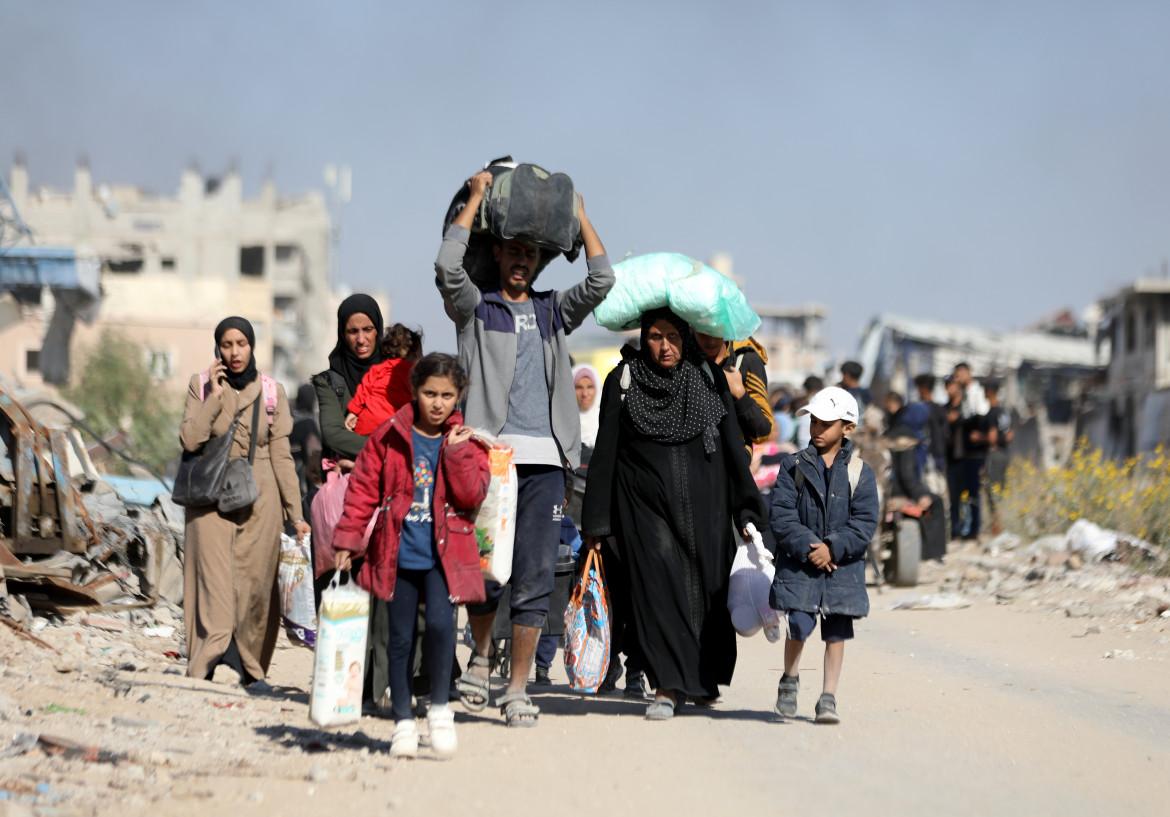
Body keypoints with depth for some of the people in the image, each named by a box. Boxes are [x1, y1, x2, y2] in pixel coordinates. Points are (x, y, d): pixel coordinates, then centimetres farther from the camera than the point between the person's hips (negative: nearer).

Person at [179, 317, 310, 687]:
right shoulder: (202, 386, 3)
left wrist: (295, 514, 5)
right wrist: (215, 396, -14)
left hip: (258, 500, 1)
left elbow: (281, 455, 7)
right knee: (215, 578, -13)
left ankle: (246, 665, 4)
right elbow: (189, 439, -10)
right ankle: (217, 657, -21)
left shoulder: (271, 392, 6)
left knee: (254, 584, -2)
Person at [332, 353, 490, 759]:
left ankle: (440, 707, -4)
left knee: (440, 622, -22)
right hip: (397, 554, 1)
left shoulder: (466, 442, 4)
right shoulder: (389, 437, 2)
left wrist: (457, 452, -15)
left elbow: (472, 496, -7)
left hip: (444, 555, -1)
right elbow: (363, 489, 5)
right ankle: (403, 722, 17)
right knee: (401, 638, 5)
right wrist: (347, 540, 2)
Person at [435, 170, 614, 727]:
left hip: (543, 460, 2)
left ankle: (517, 690, 3)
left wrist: (577, 211, 10)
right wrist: (476, 198, -1)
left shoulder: (554, 311, 19)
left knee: (535, 578, -2)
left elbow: (601, 280, 6)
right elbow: (447, 266, -8)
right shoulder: (475, 309, 10)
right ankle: (481, 658, 27)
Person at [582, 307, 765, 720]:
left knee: (708, 586, 4)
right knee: (657, 585, -10)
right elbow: (605, 452, 1)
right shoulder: (624, 381, -1)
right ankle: (668, 686, -7)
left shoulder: (709, 379, 3)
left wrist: (746, 511, 0)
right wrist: (597, 522, -2)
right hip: (644, 502, -1)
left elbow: (733, 445, 5)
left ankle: (706, 679, 24)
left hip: (702, 504, 1)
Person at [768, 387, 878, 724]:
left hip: (842, 567, 1)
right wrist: (807, 547, -16)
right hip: (799, 564, -1)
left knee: (836, 632, 2)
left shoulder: (860, 473, 2)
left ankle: (828, 698, 11)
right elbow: (781, 515, -4)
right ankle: (789, 680, 19)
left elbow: (865, 523, -5)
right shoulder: (794, 466, 3)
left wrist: (833, 548, -17)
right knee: (799, 626, -8)